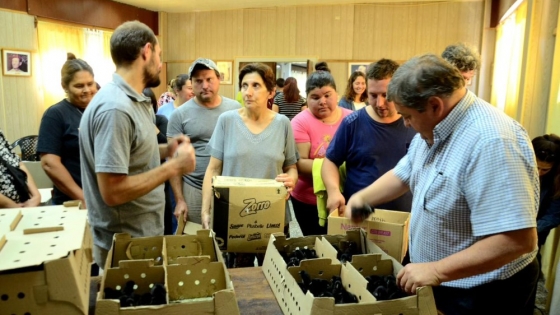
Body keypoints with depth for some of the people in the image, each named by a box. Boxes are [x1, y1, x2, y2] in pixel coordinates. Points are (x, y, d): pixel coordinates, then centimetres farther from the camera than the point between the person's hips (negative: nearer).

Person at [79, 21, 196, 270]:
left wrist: (164, 151, 3)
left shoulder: (133, 100, 5)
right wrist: (173, 167, -22)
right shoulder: (115, 108, -26)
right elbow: (112, 192, -29)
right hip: (126, 246, -9)